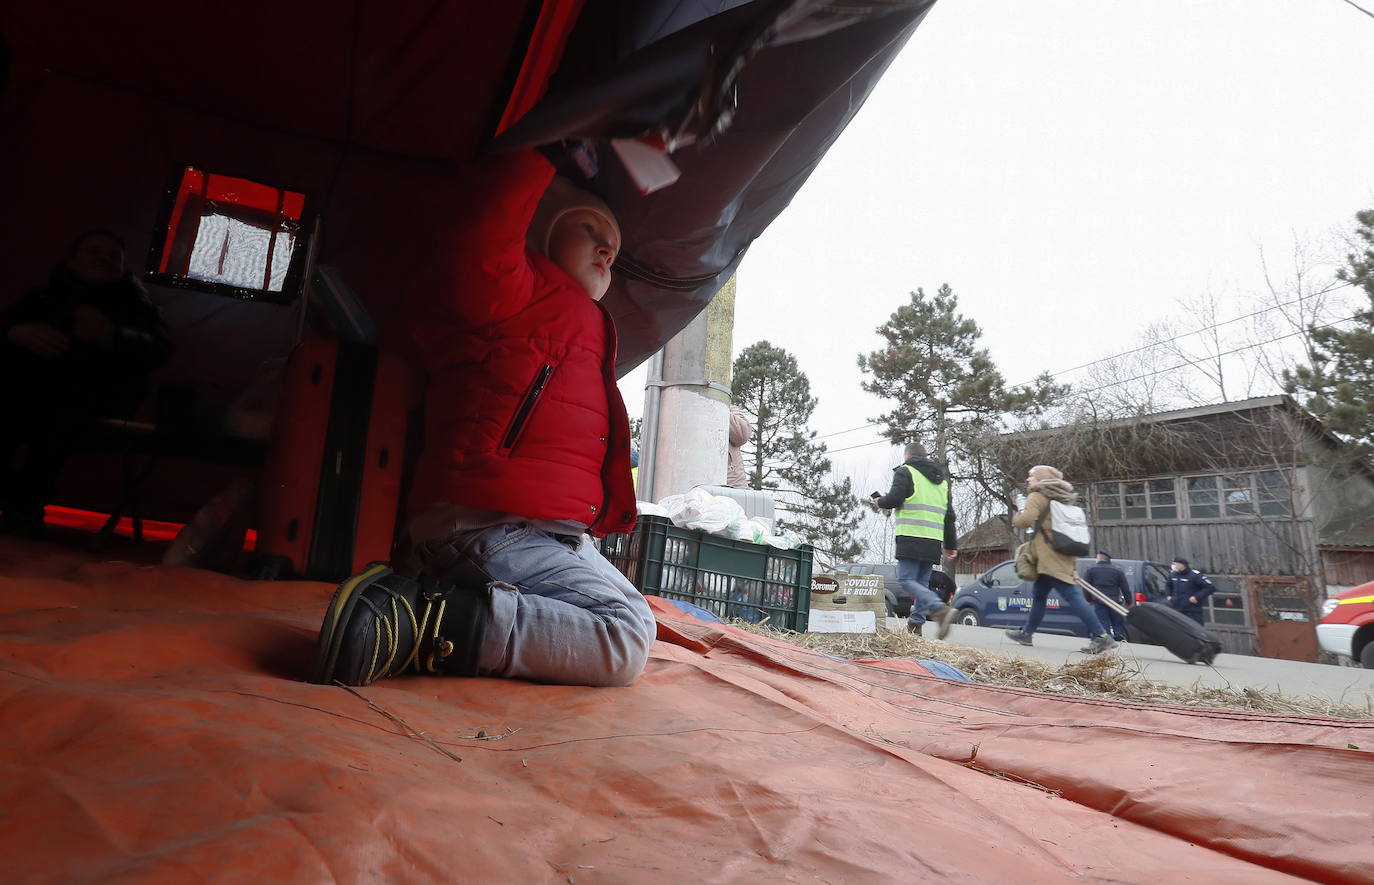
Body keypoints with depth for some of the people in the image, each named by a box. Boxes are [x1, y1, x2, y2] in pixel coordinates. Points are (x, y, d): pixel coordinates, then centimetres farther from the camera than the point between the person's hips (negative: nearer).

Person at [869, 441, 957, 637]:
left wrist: (878, 502, 12)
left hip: (912, 538, -7)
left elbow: (894, 499, -11)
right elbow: (949, 515, 25)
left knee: (906, 579, -9)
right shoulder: (942, 479, 25)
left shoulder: (905, 471, 2)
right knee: (922, 582, 10)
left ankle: (940, 609, -27)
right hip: (934, 541, 7)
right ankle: (915, 625, 8)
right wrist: (951, 545, 28)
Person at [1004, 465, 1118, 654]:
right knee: (1039, 595, 18)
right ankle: (1026, 632, 28)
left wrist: (1016, 516, 2)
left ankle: (1101, 636, -15)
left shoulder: (1037, 496, -6)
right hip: (1063, 557, 10)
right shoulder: (1059, 500, 21)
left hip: (1050, 558, -10)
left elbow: (1026, 520, -23)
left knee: (1072, 596, -12)